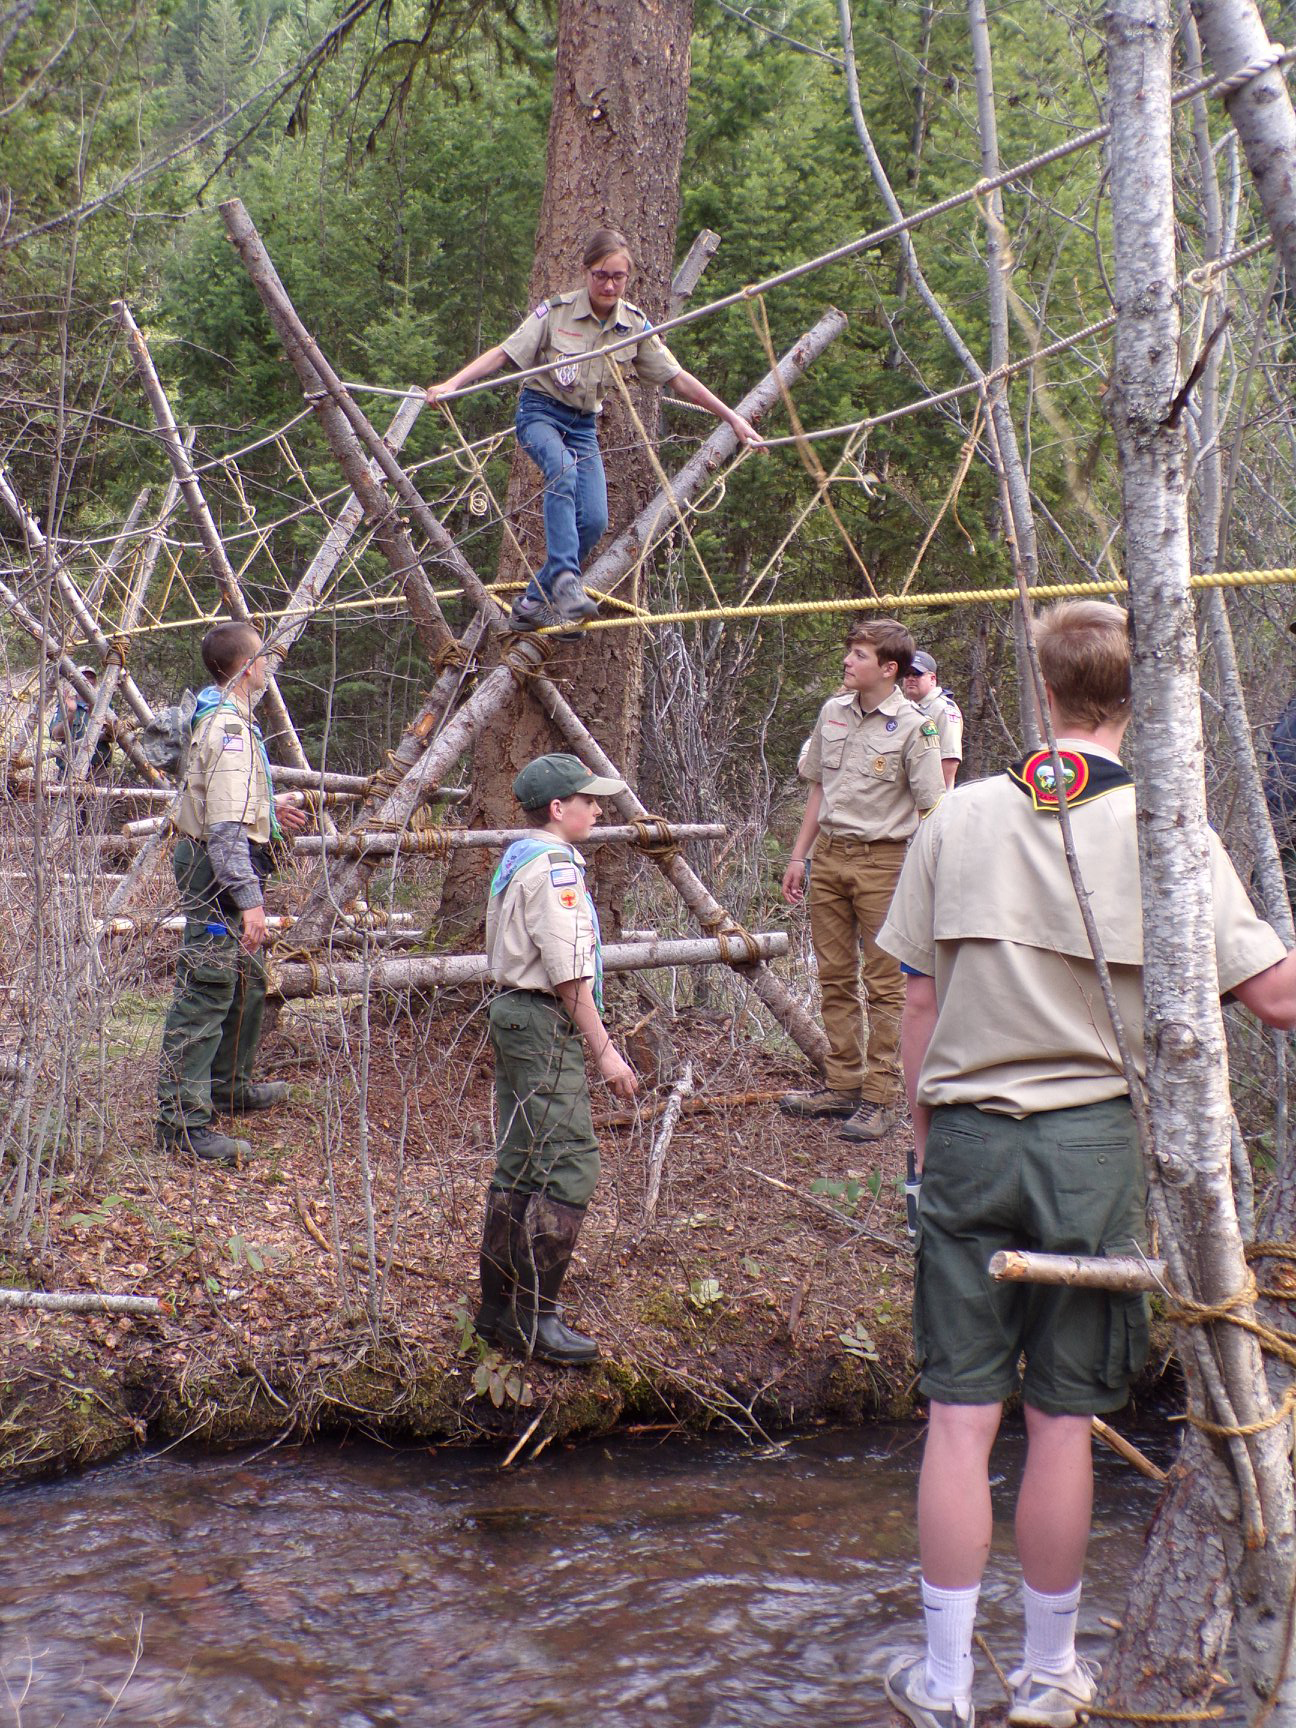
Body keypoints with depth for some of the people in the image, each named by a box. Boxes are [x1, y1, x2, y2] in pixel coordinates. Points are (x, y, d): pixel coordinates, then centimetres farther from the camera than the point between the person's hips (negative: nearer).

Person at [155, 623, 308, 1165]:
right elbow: (226, 825, -28)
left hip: (221, 866, 11)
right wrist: (249, 899, -30)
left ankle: (229, 1085, 38)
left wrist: (269, 807, 40)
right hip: (219, 871, -11)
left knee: (249, 978, 22)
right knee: (205, 991, -9)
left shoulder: (221, 718, 13)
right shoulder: (229, 728, -21)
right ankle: (182, 1120, -8)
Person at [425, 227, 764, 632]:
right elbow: (503, 354, -13)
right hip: (540, 412, -4)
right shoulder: (557, 311, -12)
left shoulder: (634, 324, -2)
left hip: (584, 424, 4)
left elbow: (677, 378, 4)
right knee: (563, 471, -36)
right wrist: (452, 384, -25)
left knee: (594, 520, -12)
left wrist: (733, 418, 3)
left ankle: (532, 600, 2)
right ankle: (566, 582, -42)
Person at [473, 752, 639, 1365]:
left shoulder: (516, 860, 16)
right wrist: (604, 1048, -15)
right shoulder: (554, 867, -16)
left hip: (516, 1015, 11)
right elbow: (569, 972, -20)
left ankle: (499, 1308, 20)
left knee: (519, 1168, 14)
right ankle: (532, 1320, -10)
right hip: (545, 1023, -11)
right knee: (568, 1168, -11)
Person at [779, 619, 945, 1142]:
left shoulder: (913, 727, -10)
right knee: (835, 978, 11)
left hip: (883, 861, -6)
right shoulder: (833, 712, 9)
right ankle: (843, 1084, 21)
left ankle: (882, 1096, 1)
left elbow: (932, 812, -10)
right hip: (829, 856, 6)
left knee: (885, 983, -2)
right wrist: (799, 856, 16)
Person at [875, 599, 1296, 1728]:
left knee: (960, 1413, 6)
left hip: (967, 1139, 2)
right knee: (1063, 1419, 8)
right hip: (1096, 1144, -1)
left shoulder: (959, 819, 1)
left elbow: (920, 1007, 6)